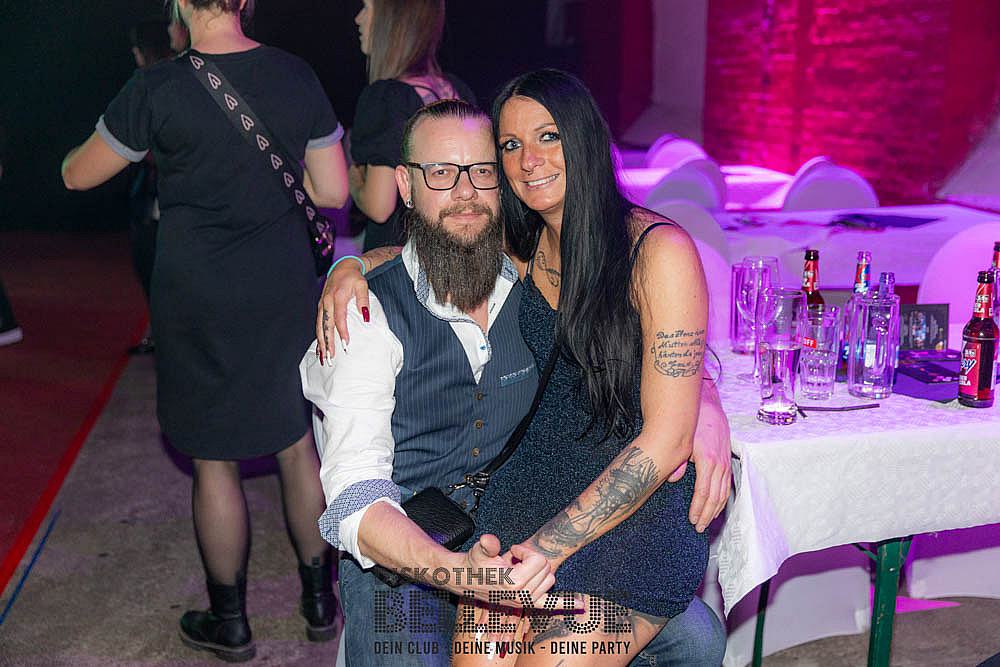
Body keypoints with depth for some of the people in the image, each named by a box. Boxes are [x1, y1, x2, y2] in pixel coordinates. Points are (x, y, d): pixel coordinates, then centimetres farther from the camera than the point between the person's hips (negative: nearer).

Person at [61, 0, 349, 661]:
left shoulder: (158, 90, -12)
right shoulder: (298, 76, -2)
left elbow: (77, 174, 1)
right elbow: (334, 191, 2)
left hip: (200, 297, -3)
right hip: (287, 289, 4)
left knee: (215, 462, 10)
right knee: (299, 442, 16)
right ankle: (321, 600, 30)